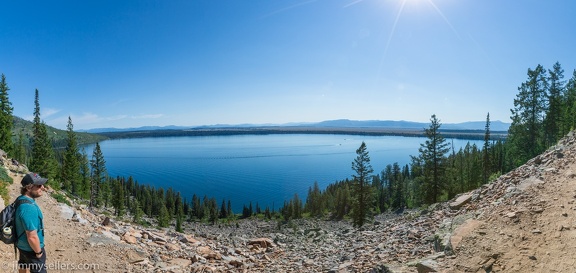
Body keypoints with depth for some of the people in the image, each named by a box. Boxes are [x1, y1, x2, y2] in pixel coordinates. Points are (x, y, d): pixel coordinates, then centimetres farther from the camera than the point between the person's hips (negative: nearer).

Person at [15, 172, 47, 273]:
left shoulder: (21, 199, -6)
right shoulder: (29, 208, -36)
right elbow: (32, 237, -30)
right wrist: (39, 252, -17)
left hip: (22, 244, 9)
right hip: (31, 248, -9)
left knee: (23, 264, 31)